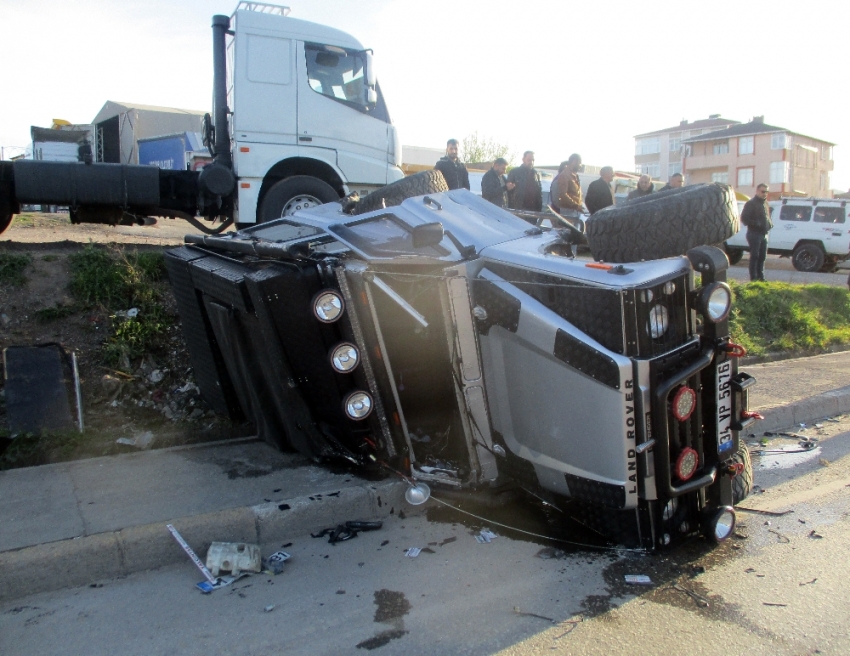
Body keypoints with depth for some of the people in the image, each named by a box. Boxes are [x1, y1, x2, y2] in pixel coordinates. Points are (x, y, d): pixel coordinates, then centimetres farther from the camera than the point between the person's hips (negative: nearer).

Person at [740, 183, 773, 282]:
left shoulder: (766, 204, 19)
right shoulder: (751, 203, -6)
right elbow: (744, 218, -14)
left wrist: (770, 223, 8)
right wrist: (756, 224, -22)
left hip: (764, 234, 8)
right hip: (754, 234, -8)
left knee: (762, 257, 10)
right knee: (754, 256, -8)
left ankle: (760, 277, 17)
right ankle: (753, 277, -6)